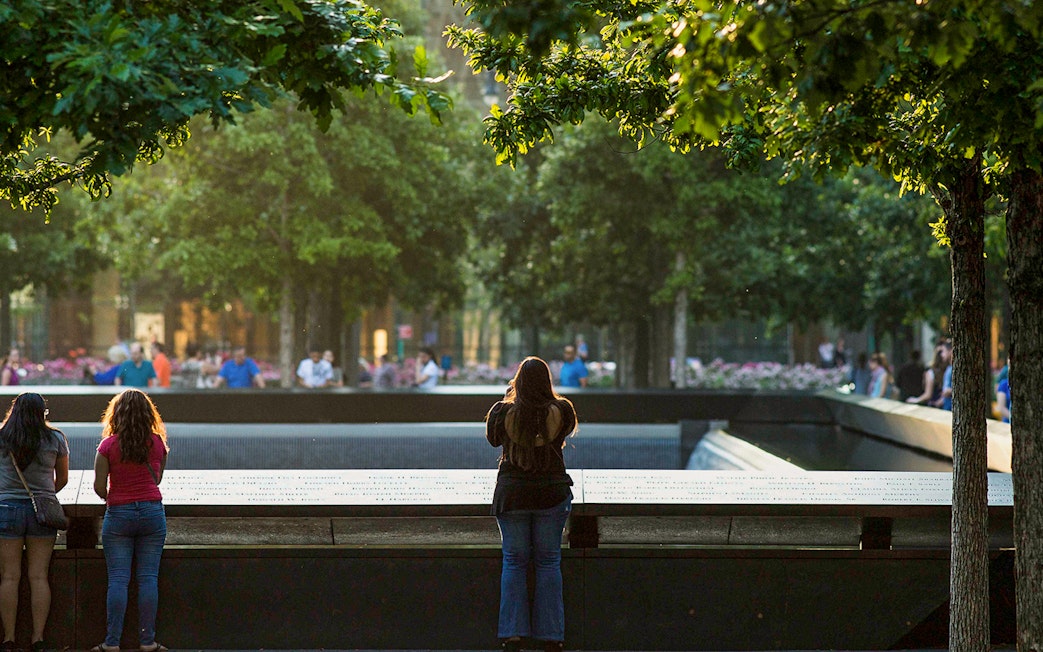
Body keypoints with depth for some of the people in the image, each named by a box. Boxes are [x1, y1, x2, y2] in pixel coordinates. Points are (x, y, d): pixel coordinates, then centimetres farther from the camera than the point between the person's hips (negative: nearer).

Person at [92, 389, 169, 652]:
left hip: (118, 513, -1)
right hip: (152, 511, 1)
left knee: (118, 579, 1)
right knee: (148, 578, 2)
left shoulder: (109, 445, -6)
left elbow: (99, 486, -4)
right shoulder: (158, 443, 1)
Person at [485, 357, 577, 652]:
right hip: (552, 492, 0)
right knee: (549, 562, 9)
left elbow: (492, 438, 8)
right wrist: (545, 398, 18)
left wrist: (509, 398, 14)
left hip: (511, 494, 0)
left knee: (513, 562, 9)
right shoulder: (561, 411, -12)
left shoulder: (503, 412, -13)